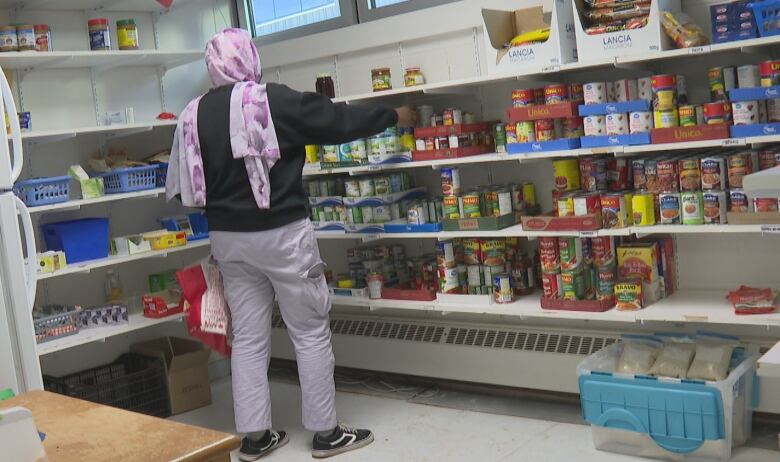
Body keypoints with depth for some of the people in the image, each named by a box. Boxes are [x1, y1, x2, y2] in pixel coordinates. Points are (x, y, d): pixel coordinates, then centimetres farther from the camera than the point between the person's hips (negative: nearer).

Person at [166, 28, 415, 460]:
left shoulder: (194, 113, 4)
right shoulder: (275, 100, -11)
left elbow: (185, 184, 10)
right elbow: (339, 121, -3)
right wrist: (393, 115, 11)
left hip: (227, 238, 6)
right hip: (281, 233, -5)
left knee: (248, 337, 12)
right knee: (311, 332, 5)